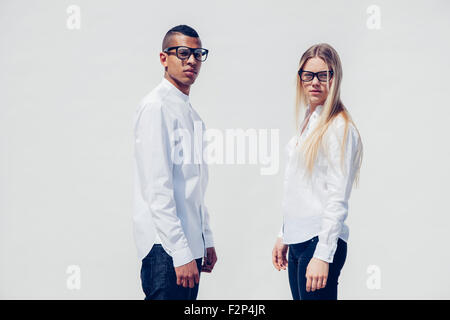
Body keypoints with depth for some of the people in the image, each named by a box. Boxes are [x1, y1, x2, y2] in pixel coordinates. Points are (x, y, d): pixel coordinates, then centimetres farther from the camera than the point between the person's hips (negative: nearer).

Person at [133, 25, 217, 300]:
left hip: (190, 244, 9)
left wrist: (207, 241, 19)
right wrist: (181, 253, -20)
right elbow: (157, 189, -17)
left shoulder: (190, 112, 19)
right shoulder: (156, 107, -10)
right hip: (166, 246, -9)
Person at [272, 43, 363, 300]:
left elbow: (338, 198, -16)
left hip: (322, 241, -8)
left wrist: (323, 254, -20)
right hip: (298, 240, 8)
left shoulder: (339, 127, -10)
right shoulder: (308, 121, 15)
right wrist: (284, 236, 19)